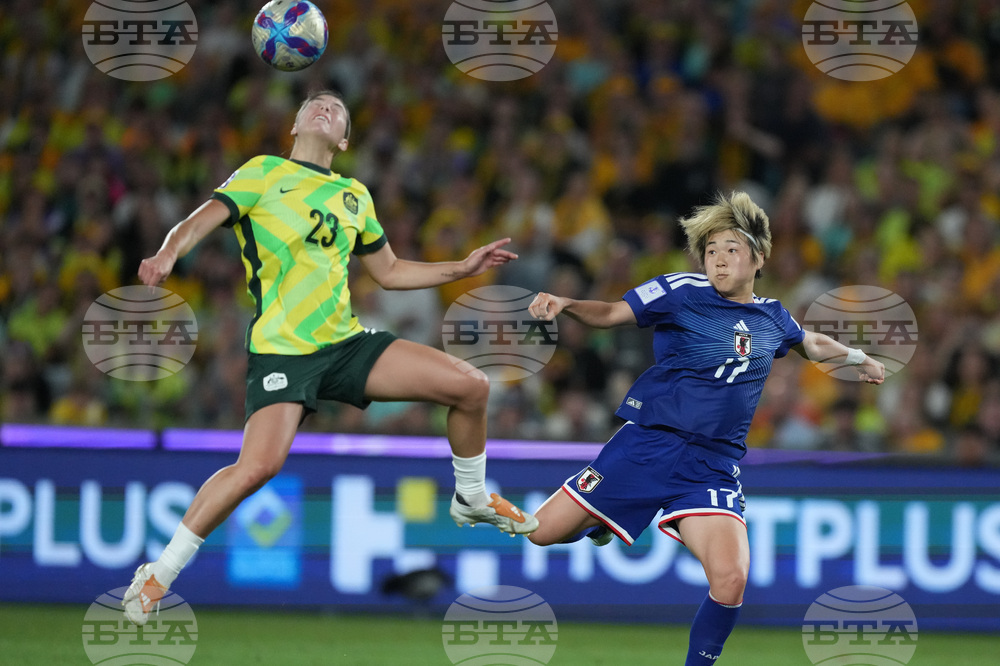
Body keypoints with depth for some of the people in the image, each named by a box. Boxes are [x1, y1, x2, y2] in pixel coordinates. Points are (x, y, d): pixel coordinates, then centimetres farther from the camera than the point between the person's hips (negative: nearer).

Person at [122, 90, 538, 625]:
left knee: (471, 386, -3)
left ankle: (472, 500, 24)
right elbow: (203, 220, -10)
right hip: (280, 350, -5)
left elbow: (389, 272, 29)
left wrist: (464, 268, 20)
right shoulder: (264, 174, 4)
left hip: (346, 341, 5)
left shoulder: (354, 196, 19)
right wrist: (168, 254, -32)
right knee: (259, 465, -27)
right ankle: (158, 575, -13)